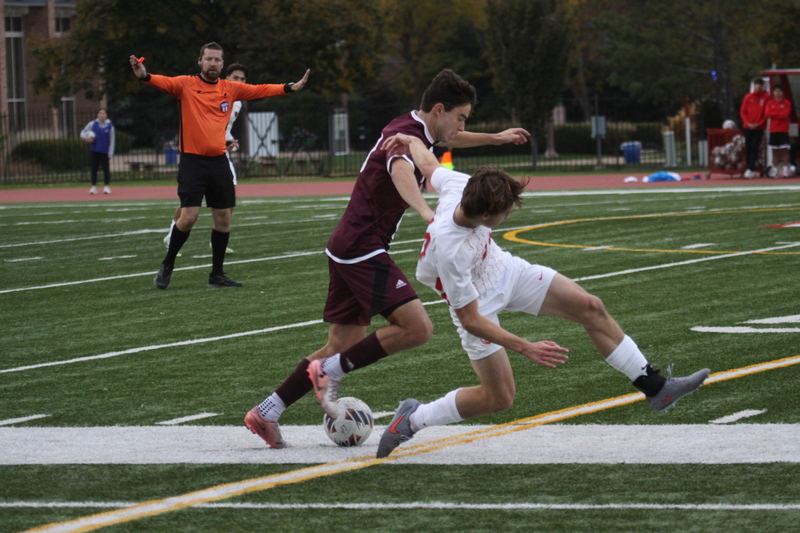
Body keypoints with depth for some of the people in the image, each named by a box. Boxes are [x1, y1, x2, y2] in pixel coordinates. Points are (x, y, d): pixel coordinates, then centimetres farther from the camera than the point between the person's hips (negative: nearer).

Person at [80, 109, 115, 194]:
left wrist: (110, 154, -5)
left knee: (106, 168, -1)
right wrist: (86, 137, -13)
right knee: (94, 168, 4)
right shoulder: (92, 124, 1)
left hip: (105, 151, -1)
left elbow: (112, 141, 0)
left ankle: (106, 186, 4)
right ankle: (93, 186, 11)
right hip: (94, 151, 1)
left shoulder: (110, 126, -1)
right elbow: (83, 132, 10)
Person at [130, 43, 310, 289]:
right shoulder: (186, 85, -4)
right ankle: (167, 266, 7)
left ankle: (217, 274, 18)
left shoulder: (230, 88, 8)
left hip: (219, 161, 5)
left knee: (223, 218, 6)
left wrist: (289, 87, 0)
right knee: (189, 216, -12)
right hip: (192, 160, -5)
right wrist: (145, 76, -42)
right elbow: (165, 82, -21)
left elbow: (259, 91, 11)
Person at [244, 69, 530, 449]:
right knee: (417, 328, -16)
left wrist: (496, 138, 49)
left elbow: (448, 140, 40)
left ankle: (266, 413, 11)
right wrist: (426, 213, -61)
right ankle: (331, 372, -8)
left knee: (343, 347, 10)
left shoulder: (416, 129, 13)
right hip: (364, 250, -10)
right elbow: (401, 172, -42)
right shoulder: (406, 136, -17)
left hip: (346, 248, 10)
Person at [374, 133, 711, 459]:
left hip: (505, 269, 7)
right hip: (476, 306, -7)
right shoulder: (449, 252, -41)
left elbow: (428, 165, -1)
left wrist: (410, 141, 17)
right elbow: (470, 320, -31)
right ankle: (413, 419, 17)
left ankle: (655, 387, 8)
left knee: (590, 308, -2)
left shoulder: (460, 187, -26)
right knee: (499, 398, -3)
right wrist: (525, 348, -31)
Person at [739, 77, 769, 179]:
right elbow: (742, 112, 7)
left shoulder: (766, 97, 0)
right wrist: (748, 123, -7)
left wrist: (759, 123, -11)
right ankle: (750, 169, 12)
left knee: (755, 148, -11)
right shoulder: (748, 97, 6)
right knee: (748, 148, 3)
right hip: (748, 127, 3)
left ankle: (751, 169, -15)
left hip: (759, 127, -3)